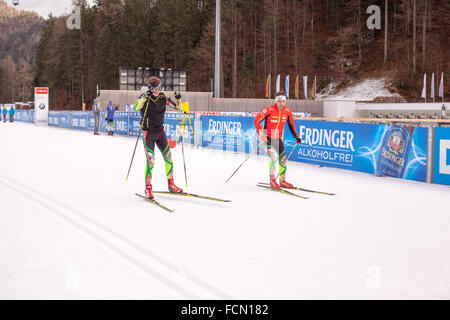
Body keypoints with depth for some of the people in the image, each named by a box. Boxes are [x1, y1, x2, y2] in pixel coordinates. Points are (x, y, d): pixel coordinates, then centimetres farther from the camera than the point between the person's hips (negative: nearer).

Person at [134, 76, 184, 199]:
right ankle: (148, 188, -1)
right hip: (148, 133, -4)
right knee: (150, 160, -11)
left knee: (168, 157, 6)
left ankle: (171, 185, 20)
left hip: (160, 131, 5)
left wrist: (178, 99, -17)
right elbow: (136, 108, -31)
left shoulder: (163, 98, -1)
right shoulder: (145, 98, -12)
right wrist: (145, 97, -42)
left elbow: (178, 108, 3)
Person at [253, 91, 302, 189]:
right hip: (267, 137, -6)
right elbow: (256, 121, -15)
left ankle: (282, 180, 22)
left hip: (278, 138, 6)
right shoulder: (269, 110, -20)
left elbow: (291, 124, 11)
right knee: (274, 156, -22)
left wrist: (296, 136, 6)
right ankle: (272, 179, -9)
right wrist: (262, 134, -22)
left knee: (283, 158, 6)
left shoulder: (287, 111, -5)